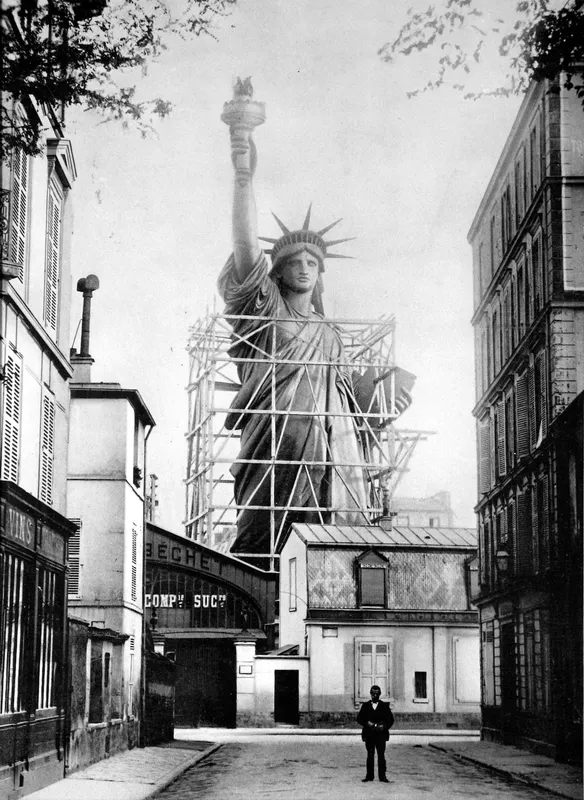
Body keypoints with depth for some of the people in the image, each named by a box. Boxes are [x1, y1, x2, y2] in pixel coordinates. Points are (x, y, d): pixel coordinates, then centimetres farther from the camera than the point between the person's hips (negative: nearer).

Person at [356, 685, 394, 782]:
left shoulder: (384, 706, 7)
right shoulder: (365, 706, 10)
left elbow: (390, 719, 4)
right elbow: (359, 718, 7)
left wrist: (384, 726, -13)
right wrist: (367, 723, -11)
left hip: (381, 733, -1)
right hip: (369, 734, 1)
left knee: (381, 755, -4)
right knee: (370, 755, 3)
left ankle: (382, 775, -2)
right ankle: (369, 775, 7)